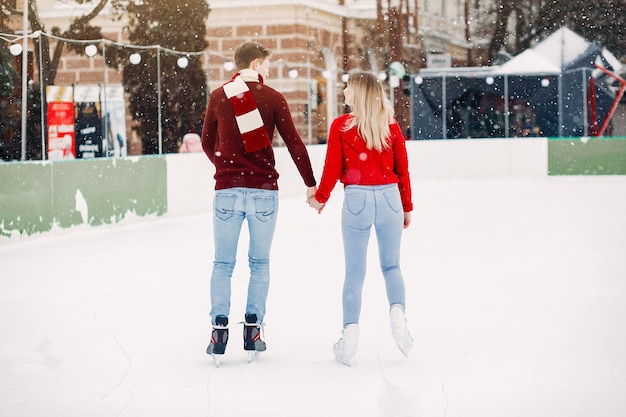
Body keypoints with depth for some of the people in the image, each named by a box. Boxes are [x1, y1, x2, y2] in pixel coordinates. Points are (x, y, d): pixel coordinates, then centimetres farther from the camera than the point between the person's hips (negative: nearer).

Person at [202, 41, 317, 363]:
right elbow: (294, 144, -1)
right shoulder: (272, 98, -2)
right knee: (259, 263, 9)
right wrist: (310, 184, 9)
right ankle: (252, 330, 8)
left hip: (226, 190, 1)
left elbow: (208, 144, 13)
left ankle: (219, 328, 0)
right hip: (263, 191, -1)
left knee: (223, 263, 7)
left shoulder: (218, 97, 4)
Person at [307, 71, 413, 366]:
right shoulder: (391, 126, 3)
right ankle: (397, 312, -12)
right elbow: (402, 169, 7)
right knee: (391, 266, 14)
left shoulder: (341, 126, -4)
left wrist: (320, 198, 15)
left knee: (355, 272, 6)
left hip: (356, 199, -2)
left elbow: (333, 169, -2)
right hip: (389, 198, 2)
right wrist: (407, 207, 18)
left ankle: (350, 336, 2)